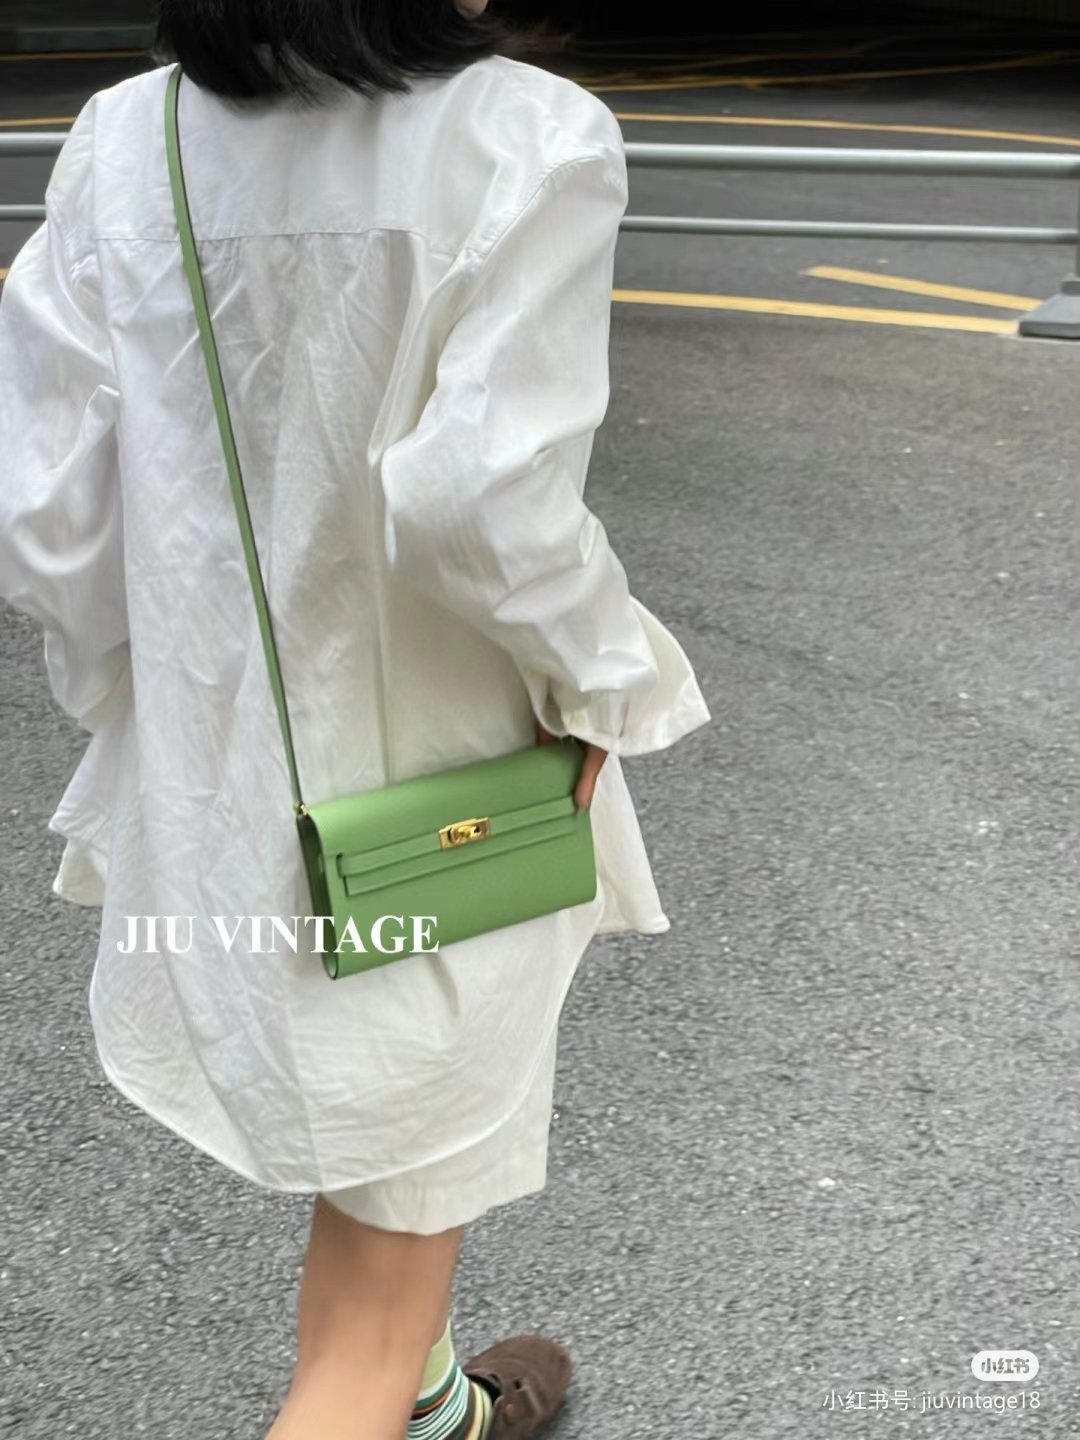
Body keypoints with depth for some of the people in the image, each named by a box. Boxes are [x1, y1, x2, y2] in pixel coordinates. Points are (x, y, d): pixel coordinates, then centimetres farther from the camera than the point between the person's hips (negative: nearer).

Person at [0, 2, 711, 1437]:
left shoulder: (123, 145, -7)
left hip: (218, 782, 6)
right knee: (374, 1301, 14)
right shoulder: (531, 139, -20)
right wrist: (598, 677, -11)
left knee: (373, 1168, 32)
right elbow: (484, 497, -29)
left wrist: (140, 696, 9)